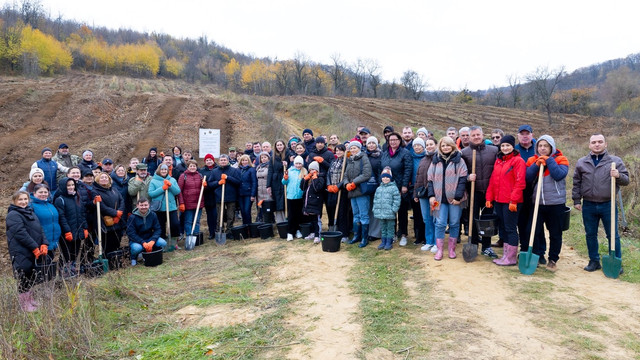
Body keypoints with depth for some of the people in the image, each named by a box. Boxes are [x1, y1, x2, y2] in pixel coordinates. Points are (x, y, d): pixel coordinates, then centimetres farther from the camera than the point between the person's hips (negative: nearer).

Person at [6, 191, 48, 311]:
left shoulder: (31, 213, 17)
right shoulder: (13, 215, -8)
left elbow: (40, 230, 13)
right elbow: (21, 233, -16)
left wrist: (44, 244, -3)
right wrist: (35, 247, -18)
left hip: (34, 252, 8)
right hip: (21, 253, -8)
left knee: (32, 279, 16)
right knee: (23, 279, -1)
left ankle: (32, 302, 28)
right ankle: (26, 307, 9)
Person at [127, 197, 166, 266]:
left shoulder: (153, 215, -4)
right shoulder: (133, 217, -13)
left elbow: (158, 229, -4)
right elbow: (131, 233, -15)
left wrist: (152, 241, -22)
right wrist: (143, 243, -26)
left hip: (150, 238, 3)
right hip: (136, 240, -3)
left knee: (163, 243, -23)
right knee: (137, 248, -37)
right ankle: (133, 258, 2)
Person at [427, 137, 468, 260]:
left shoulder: (459, 160, 1)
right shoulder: (435, 161, 9)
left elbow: (463, 179, -4)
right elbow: (430, 179, 8)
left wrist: (458, 196, -12)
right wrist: (431, 195, -3)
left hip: (455, 198, -1)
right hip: (440, 198, 1)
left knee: (454, 224, 6)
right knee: (440, 224, -1)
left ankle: (452, 249, 18)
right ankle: (439, 249, 7)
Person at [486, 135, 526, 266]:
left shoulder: (518, 161, -9)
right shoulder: (498, 161, 15)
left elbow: (520, 182, -15)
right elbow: (492, 181, 15)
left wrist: (513, 200, -19)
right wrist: (489, 198, 10)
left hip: (511, 202, -8)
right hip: (499, 201, 8)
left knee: (510, 228, -1)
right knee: (502, 228, 14)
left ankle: (511, 258, 9)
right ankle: (505, 255, 24)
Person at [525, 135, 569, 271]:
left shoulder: (560, 160, -1)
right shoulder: (532, 160, 7)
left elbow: (559, 175, -18)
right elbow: (527, 178, -5)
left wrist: (549, 161, -14)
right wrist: (536, 165, -14)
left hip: (556, 203, -2)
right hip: (537, 203, 2)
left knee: (555, 233, 7)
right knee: (536, 231, 6)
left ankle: (553, 260, 20)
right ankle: (538, 255, 22)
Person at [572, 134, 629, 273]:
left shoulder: (616, 161, 0)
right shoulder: (581, 162, 6)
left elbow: (626, 180, 1)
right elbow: (576, 183, 11)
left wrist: (619, 176, -21)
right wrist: (576, 200, 7)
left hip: (608, 205, -2)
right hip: (588, 205, 2)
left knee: (613, 235, 5)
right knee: (590, 235, 10)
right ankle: (594, 261, 23)